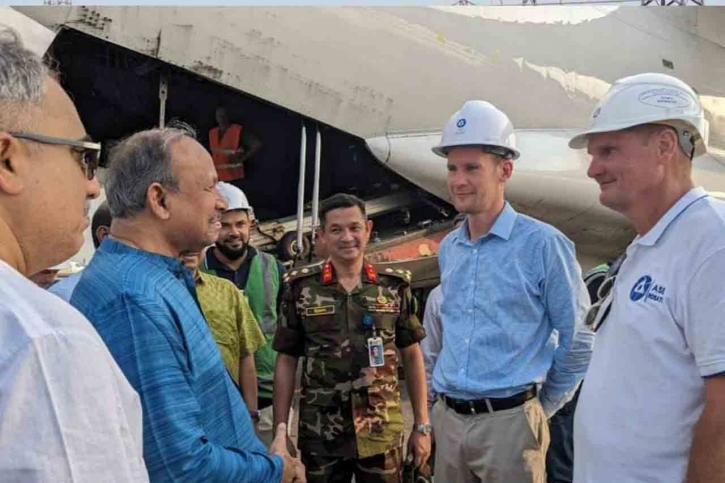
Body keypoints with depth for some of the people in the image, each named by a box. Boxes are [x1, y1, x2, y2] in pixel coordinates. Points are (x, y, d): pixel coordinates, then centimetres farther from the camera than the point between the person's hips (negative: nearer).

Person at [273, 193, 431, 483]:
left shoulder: (395, 285, 0)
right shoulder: (301, 287, -3)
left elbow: (412, 356, 5)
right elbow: (286, 361, 1)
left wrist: (422, 425, 3)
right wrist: (280, 430, -2)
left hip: (382, 433, 1)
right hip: (320, 436, 0)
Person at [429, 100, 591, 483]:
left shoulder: (542, 244, -11)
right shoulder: (447, 248, 8)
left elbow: (578, 339, -5)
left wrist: (544, 405, 1)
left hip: (508, 421, -6)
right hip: (447, 419, 6)